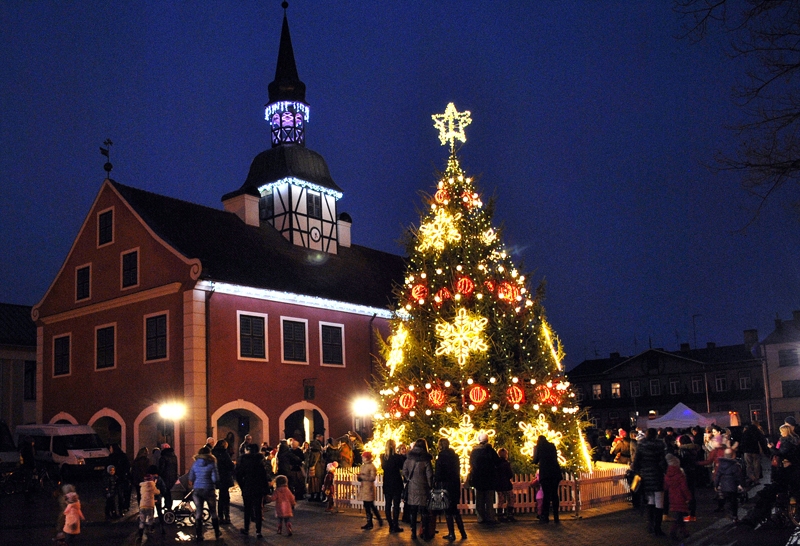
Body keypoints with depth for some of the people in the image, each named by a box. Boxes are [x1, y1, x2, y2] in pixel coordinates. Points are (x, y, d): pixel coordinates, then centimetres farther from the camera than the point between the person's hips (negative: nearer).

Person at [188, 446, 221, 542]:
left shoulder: (195, 464, 1)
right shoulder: (211, 464, -9)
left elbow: (191, 478, 5)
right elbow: (215, 479, -13)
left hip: (197, 490, 2)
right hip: (209, 490, -2)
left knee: (198, 513, 8)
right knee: (213, 512, 14)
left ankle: (199, 535, 7)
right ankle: (217, 533, 24)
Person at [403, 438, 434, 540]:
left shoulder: (408, 458, 2)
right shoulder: (425, 459, -7)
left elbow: (404, 472, 4)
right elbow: (429, 474, -8)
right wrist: (430, 486, 1)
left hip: (412, 487, 3)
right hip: (423, 488, -2)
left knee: (413, 511, 8)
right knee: (424, 511, 5)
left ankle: (413, 533, 10)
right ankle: (425, 533, 5)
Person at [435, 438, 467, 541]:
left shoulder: (442, 455, -11)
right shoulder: (455, 455, 9)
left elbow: (438, 471, -14)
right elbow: (458, 470, 14)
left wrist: (436, 481, 0)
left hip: (446, 485, -6)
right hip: (456, 484, 6)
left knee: (448, 510, 2)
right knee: (454, 509, 16)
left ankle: (452, 534, 3)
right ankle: (462, 533, 14)